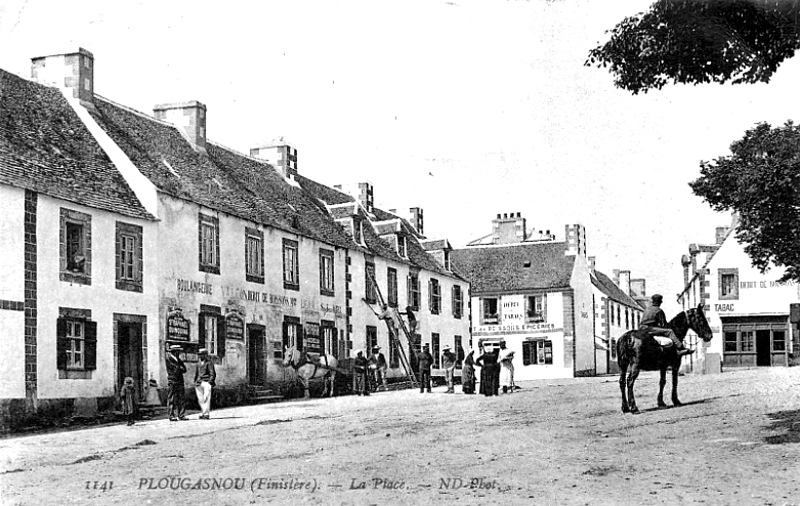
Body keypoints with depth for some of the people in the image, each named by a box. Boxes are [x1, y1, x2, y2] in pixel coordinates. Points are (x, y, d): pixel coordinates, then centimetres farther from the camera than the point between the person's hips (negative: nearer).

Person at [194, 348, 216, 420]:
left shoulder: (209, 363, -2)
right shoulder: (198, 363, 17)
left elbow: (213, 374, -6)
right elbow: (196, 373, 24)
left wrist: (209, 382, -15)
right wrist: (195, 381, 15)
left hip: (206, 382, -6)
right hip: (199, 383, 6)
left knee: (206, 399, -10)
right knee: (200, 399, 5)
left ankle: (206, 414, -9)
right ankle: (203, 412, 13)